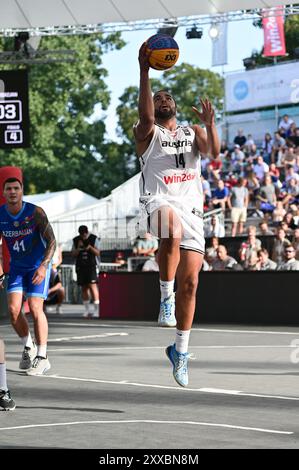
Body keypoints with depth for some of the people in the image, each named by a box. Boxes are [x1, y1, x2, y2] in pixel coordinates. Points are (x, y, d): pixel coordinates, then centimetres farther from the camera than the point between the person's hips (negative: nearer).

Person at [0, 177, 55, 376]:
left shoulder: (35, 213, -19)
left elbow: (51, 242, -17)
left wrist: (44, 266, -29)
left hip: (38, 266, -4)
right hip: (17, 267, 4)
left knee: (35, 308, -15)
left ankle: (42, 357, -9)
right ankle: (28, 347, 18)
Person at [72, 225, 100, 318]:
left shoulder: (94, 239, 2)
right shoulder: (76, 240, 9)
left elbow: (97, 253, 1)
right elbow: (73, 255, 8)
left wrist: (90, 248, -17)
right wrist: (78, 247, -9)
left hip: (91, 266, -3)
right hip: (80, 266, 3)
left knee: (92, 285, -14)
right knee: (83, 287, 3)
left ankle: (96, 309, -14)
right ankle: (87, 309, 10)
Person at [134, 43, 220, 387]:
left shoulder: (192, 133, 20)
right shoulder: (147, 133, 10)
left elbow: (213, 152, 0)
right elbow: (145, 117, -15)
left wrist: (209, 124, -20)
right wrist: (144, 71, -25)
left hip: (191, 210, 4)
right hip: (158, 203, -3)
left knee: (189, 282, 0)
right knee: (172, 229, -41)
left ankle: (180, 350, 14)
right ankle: (165, 296, -25)